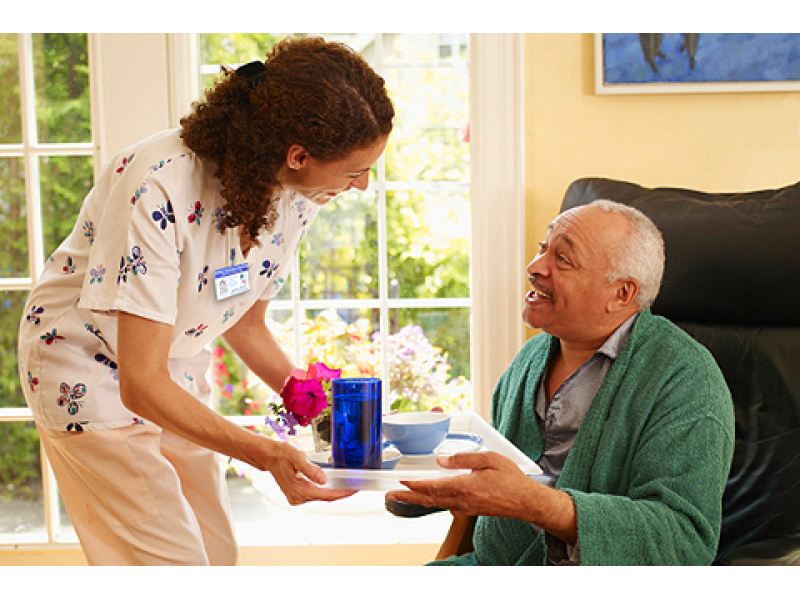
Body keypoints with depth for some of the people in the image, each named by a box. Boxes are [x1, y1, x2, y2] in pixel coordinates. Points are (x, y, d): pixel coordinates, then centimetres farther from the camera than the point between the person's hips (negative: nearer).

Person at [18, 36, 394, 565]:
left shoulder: (296, 196, -14)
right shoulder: (158, 189, -36)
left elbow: (246, 325, 2)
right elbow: (141, 383, -36)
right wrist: (264, 453, -45)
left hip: (177, 365, 7)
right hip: (90, 366, -7)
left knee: (217, 549, 12)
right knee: (174, 560, -6)